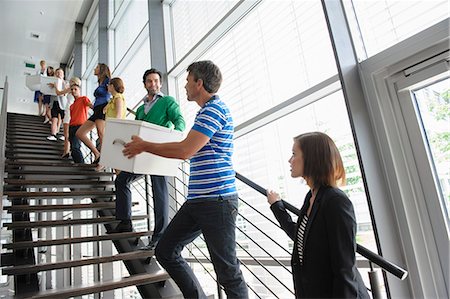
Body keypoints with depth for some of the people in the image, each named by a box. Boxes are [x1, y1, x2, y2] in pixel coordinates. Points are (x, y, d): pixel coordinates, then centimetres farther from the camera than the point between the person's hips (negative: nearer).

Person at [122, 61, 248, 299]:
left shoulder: (214, 109, -12)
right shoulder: (210, 109, 20)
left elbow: (185, 150, -20)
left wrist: (144, 146, -7)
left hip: (216, 201, -10)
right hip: (197, 200, 10)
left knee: (228, 273, 2)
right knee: (165, 252, 13)